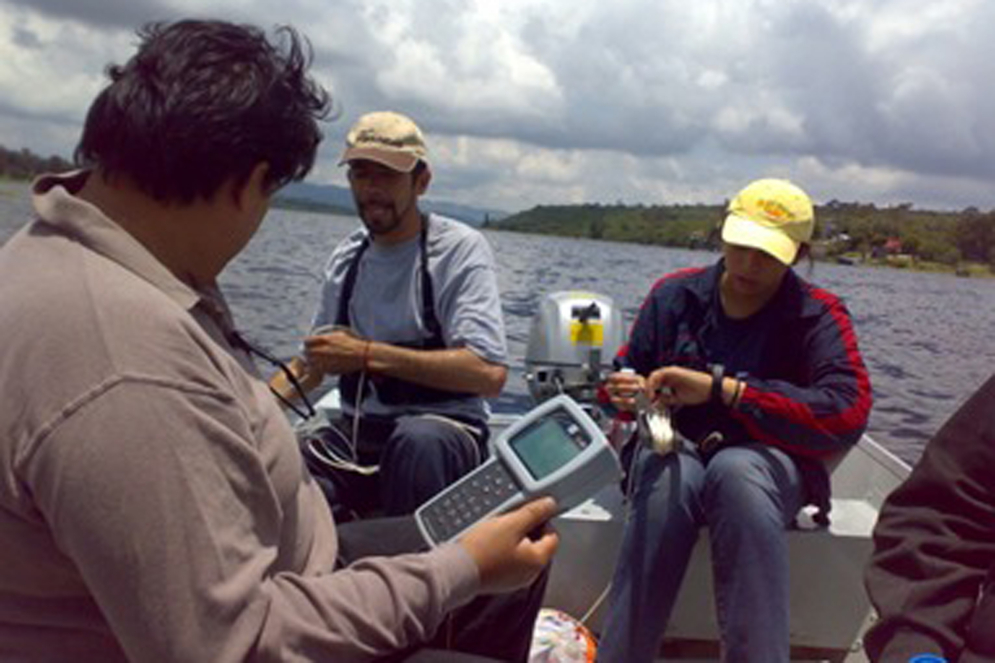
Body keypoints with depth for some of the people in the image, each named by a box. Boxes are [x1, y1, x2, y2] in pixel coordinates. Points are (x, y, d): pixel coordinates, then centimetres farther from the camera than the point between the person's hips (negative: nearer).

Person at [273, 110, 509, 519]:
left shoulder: (461, 248, -6)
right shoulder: (346, 258, 11)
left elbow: (490, 374, -19)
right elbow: (316, 362, 23)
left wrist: (367, 354, -19)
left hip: (445, 428, -4)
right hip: (354, 435, 4)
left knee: (419, 440, -38)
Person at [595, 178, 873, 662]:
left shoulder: (819, 315, -2)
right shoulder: (675, 294, 5)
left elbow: (848, 412, -18)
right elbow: (626, 372, 13)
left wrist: (720, 388, -25)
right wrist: (623, 392, -15)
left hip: (770, 462, -1)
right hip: (676, 450, 1)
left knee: (737, 470, -37)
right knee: (669, 475, -35)